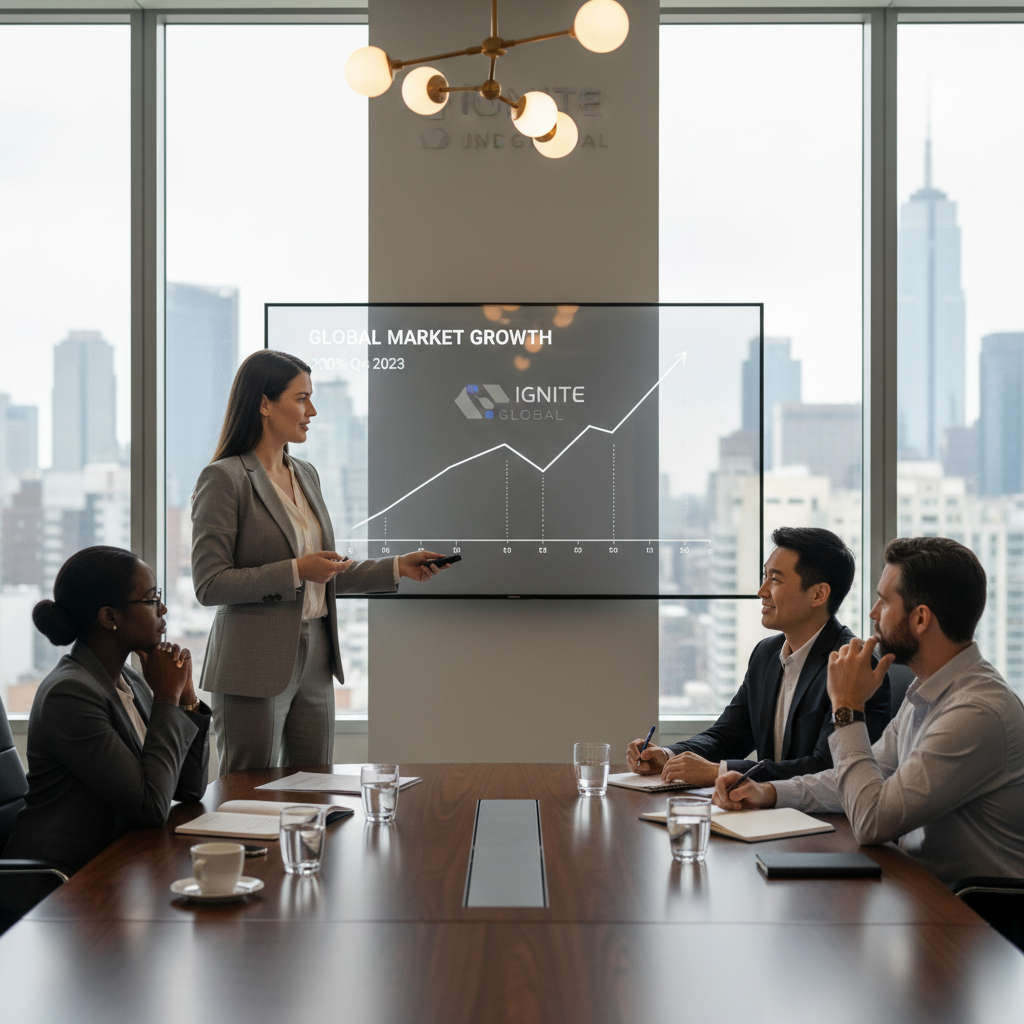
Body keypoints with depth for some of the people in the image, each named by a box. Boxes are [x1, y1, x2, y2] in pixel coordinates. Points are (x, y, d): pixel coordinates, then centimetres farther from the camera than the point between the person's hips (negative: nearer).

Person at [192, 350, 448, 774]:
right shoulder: (223, 478, -10)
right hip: (255, 667, -7)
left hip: (314, 662, 7)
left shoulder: (305, 475, 14)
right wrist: (295, 571, -19)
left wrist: (397, 567, 10)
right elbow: (209, 584, -15)